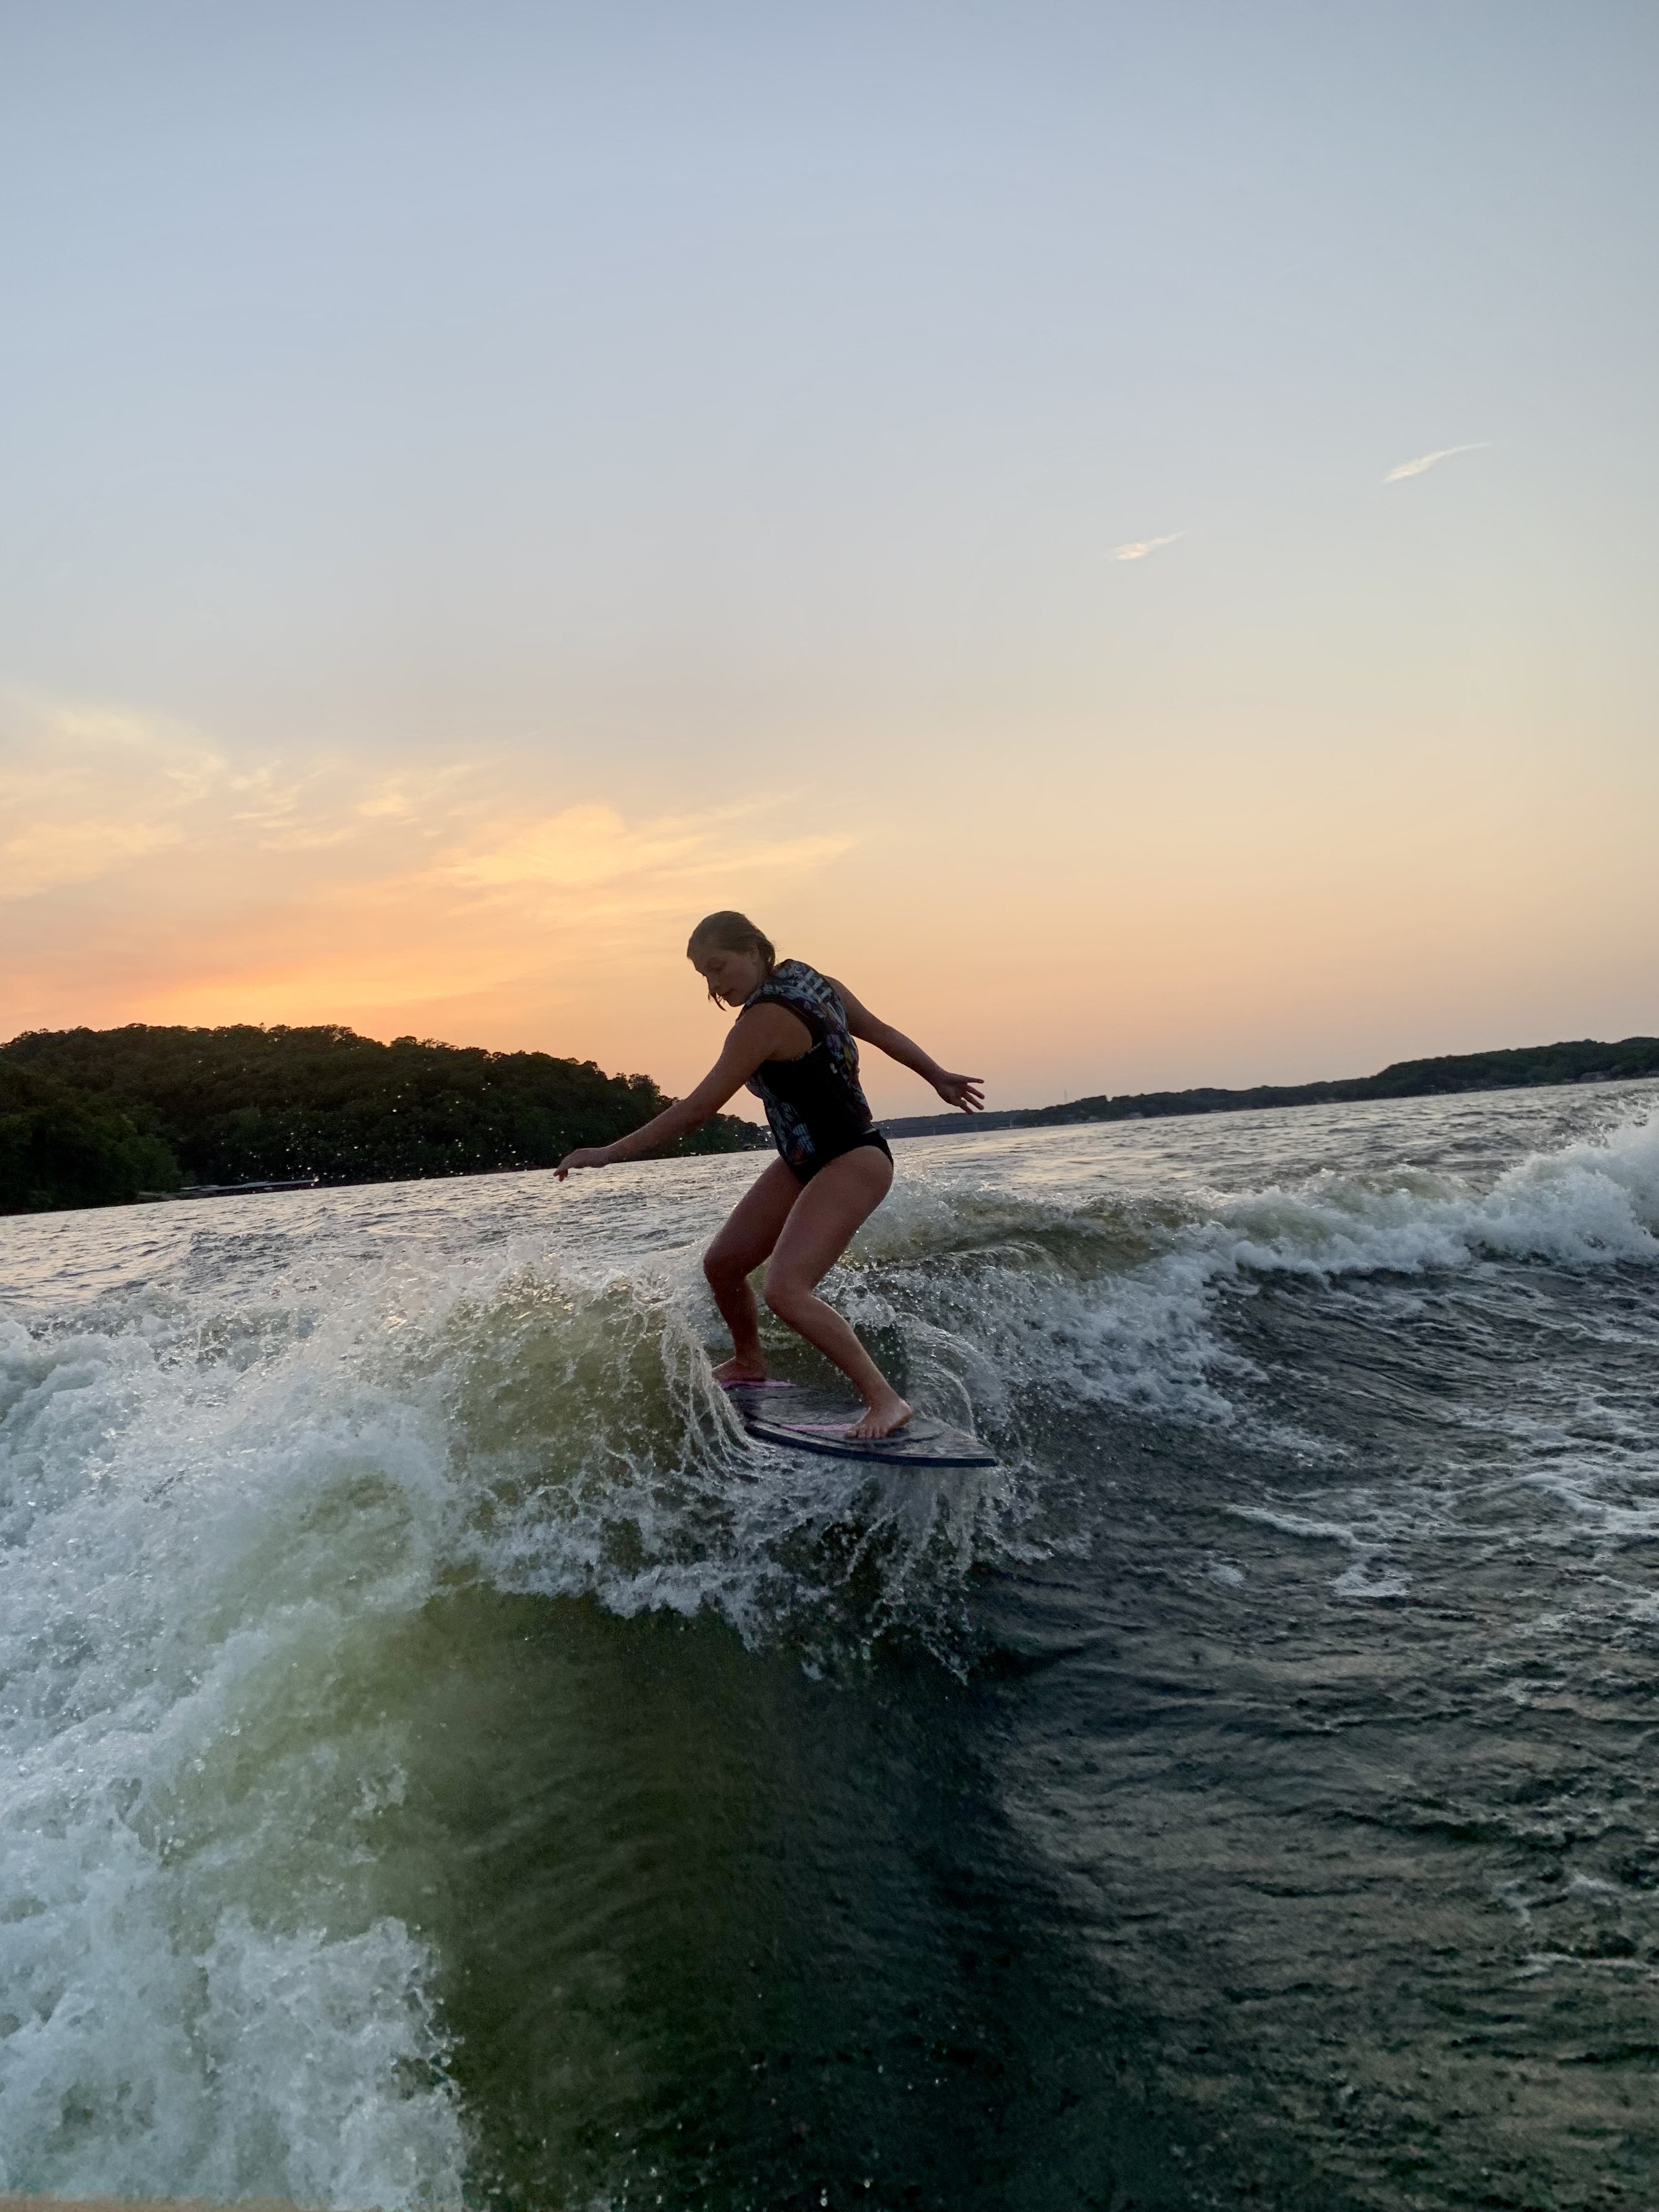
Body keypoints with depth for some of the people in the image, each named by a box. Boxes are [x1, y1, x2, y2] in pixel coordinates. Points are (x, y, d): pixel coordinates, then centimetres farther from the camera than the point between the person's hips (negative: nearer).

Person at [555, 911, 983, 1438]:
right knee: (722, 1264, 13)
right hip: (804, 1162, 10)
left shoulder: (764, 1019, -23)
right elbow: (883, 1032, 14)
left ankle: (885, 1400, -18)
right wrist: (940, 1078, 27)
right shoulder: (815, 982, 3)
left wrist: (611, 1153, -18)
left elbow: (699, 1107, -22)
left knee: (785, 1291, -24)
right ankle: (749, 1364, 38)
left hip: (852, 1163, -10)